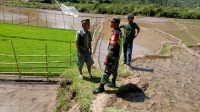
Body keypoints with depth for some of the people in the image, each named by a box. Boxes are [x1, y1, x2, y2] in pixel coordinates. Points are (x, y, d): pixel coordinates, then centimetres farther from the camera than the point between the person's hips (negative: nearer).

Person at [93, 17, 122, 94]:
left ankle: (101, 87, 3)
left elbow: (112, 47, -27)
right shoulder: (119, 31, 9)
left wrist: (107, 58, -25)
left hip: (112, 56, -10)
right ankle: (113, 83, 36)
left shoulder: (115, 33, -22)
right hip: (116, 56, 10)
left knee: (107, 72, -4)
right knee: (114, 70, 21)